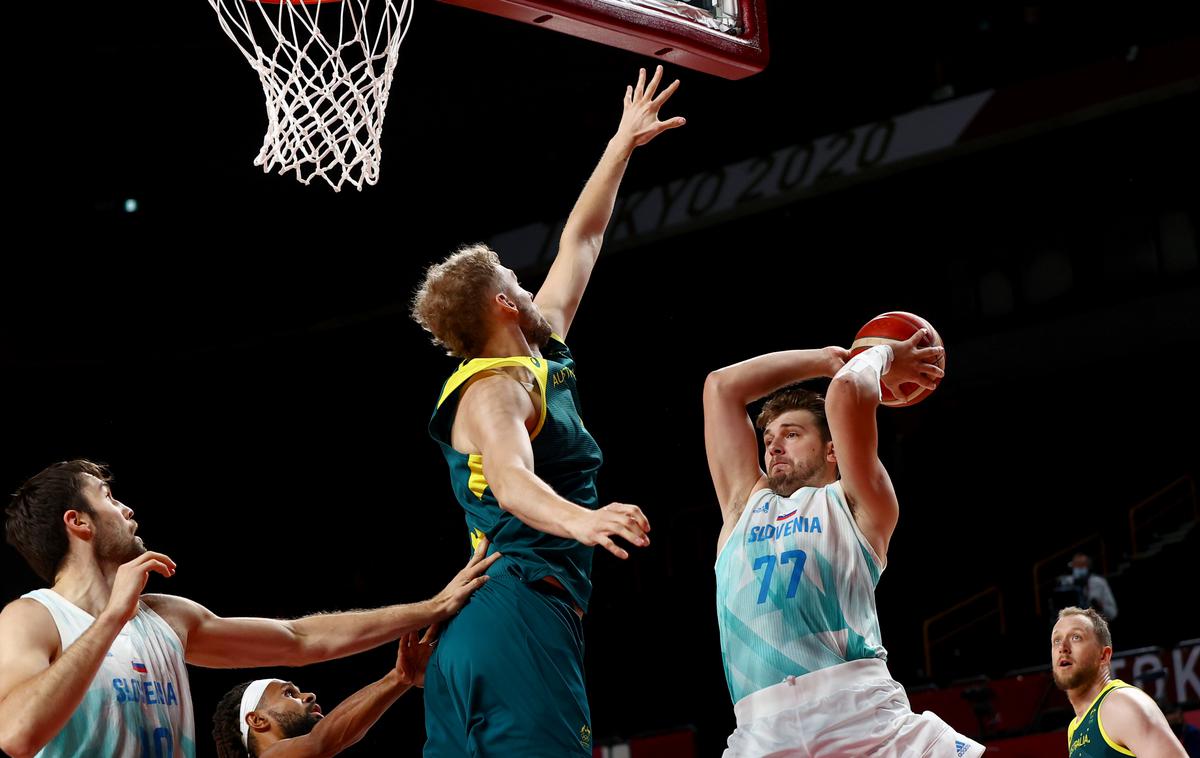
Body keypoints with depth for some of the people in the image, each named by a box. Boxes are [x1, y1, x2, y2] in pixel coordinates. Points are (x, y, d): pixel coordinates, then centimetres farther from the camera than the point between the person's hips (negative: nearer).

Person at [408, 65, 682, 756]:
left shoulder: (542, 356, 21)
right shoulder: (496, 390, -7)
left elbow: (579, 242, 31)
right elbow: (512, 480, -27)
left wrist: (623, 145, 39)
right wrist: (581, 520, -47)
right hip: (522, 616, -10)